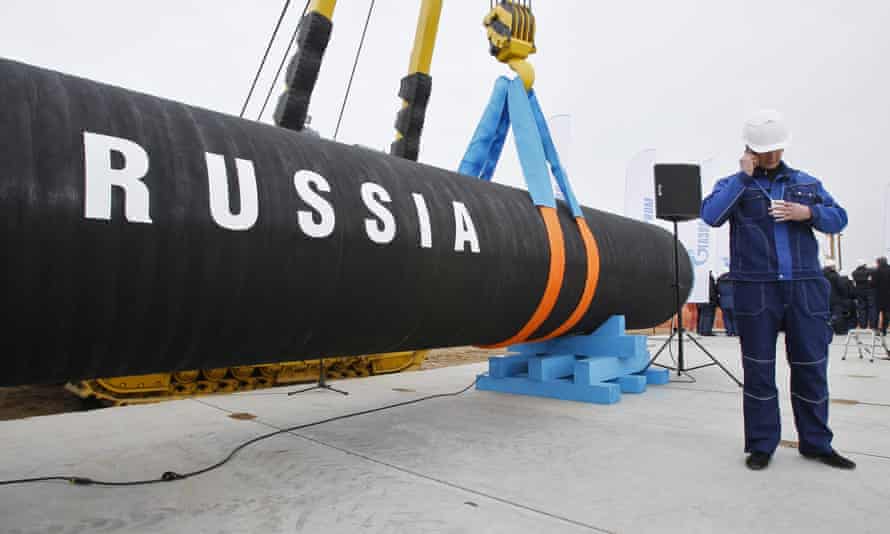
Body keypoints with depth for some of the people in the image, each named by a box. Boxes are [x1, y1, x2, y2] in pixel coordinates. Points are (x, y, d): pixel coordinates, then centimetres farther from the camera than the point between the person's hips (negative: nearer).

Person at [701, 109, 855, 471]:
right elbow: (711, 215, -11)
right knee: (759, 369, 3)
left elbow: (839, 219, 12)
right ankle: (761, 445, 14)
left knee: (811, 366, 8)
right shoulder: (734, 185, 7)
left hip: (805, 289, 3)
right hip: (755, 290, -3)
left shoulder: (807, 183, 17)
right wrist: (744, 176, -8)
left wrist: (809, 213, -7)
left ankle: (816, 443, 23)